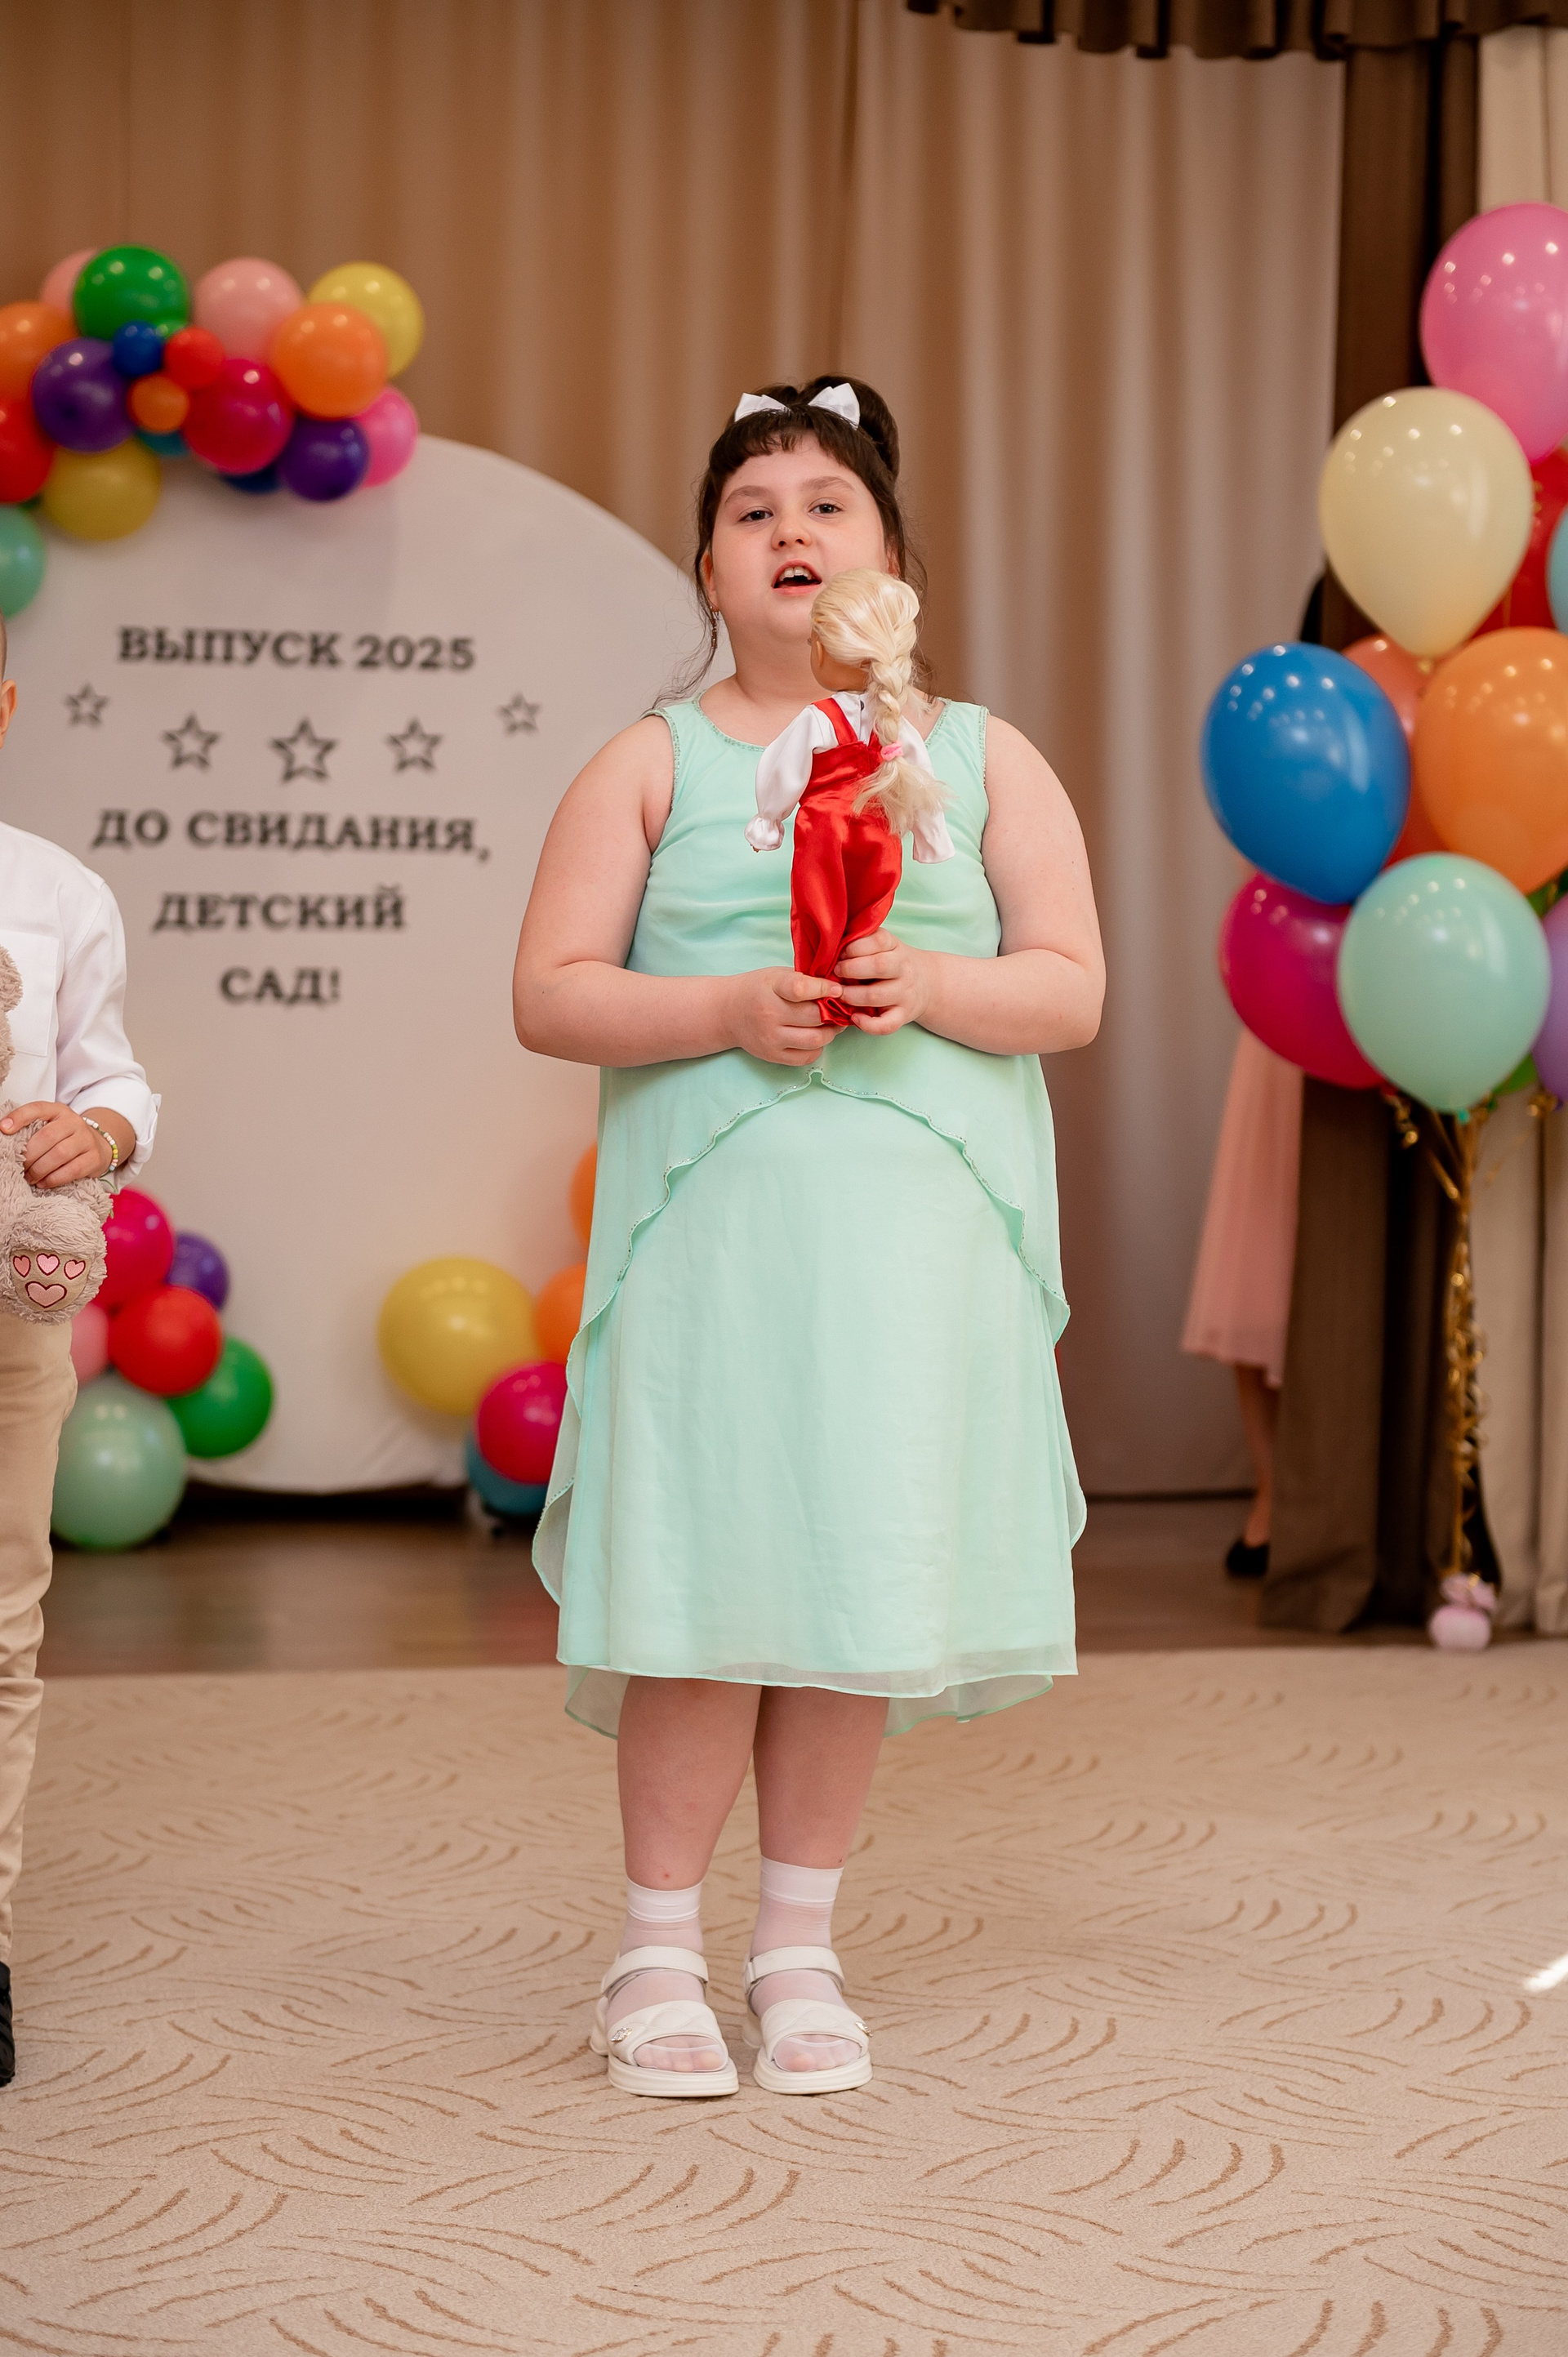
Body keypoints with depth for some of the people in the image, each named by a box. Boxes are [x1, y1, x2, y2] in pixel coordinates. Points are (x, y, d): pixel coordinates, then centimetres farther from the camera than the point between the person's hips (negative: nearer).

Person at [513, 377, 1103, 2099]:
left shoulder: (984, 760, 12)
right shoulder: (652, 765, 8)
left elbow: (1072, 990, 6)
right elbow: (550, 996, 0)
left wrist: (932, 982, -14)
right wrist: (728, 1007, -15)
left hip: (918, 1235, 2)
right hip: (711, 1229, -2)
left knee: (861, 1586, 2)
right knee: (709, 1591, -6)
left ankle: (801, 1954, 16)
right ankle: (658, 1960, 8)